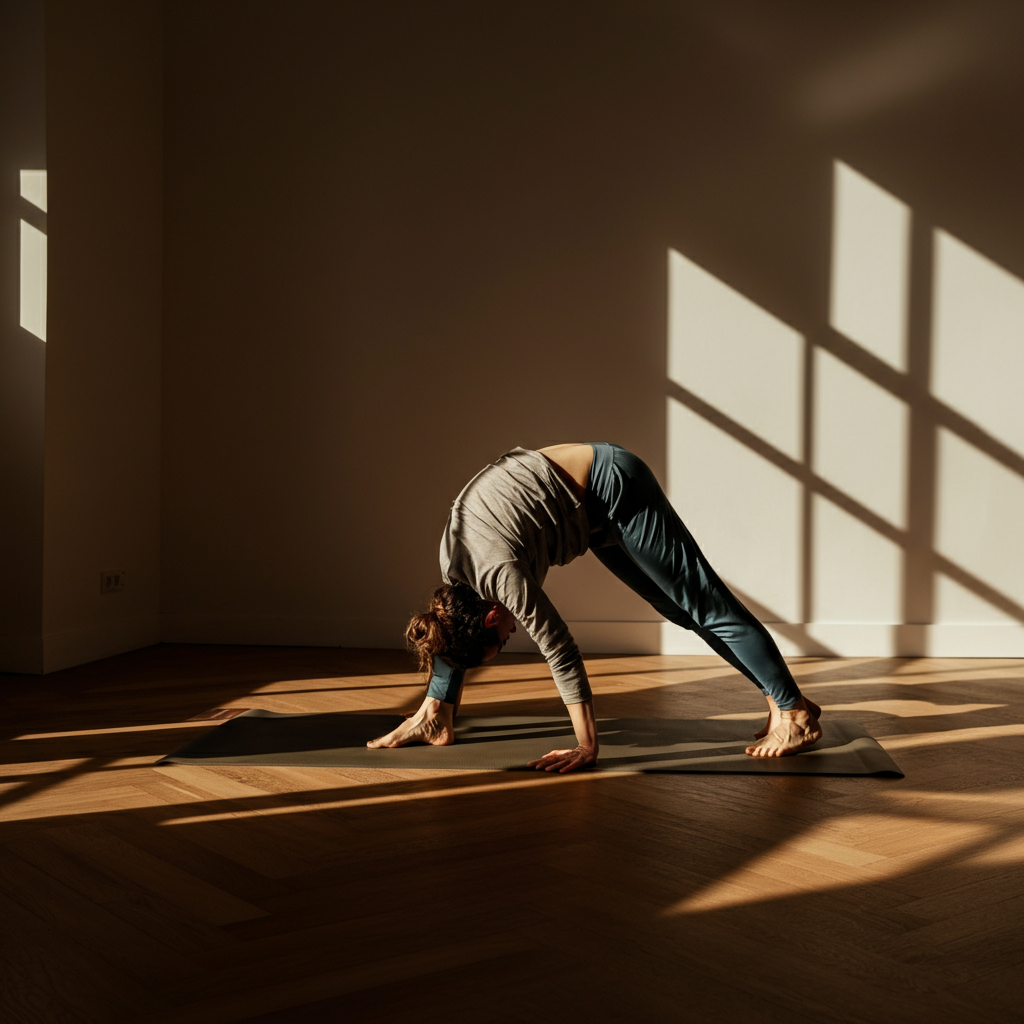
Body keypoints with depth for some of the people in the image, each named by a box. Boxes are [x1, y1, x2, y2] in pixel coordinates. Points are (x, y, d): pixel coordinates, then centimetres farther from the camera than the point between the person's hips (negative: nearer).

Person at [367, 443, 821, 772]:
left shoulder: (502, 574, -29)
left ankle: (795, 713, -1)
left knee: (704, 605, -7)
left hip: (612, 487, -8)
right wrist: (437, 709, 17)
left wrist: (587, 747, -19)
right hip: (591, 503, 8)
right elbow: (451, 635, 10)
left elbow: (561, 653, -25)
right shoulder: (452, 560, -7)